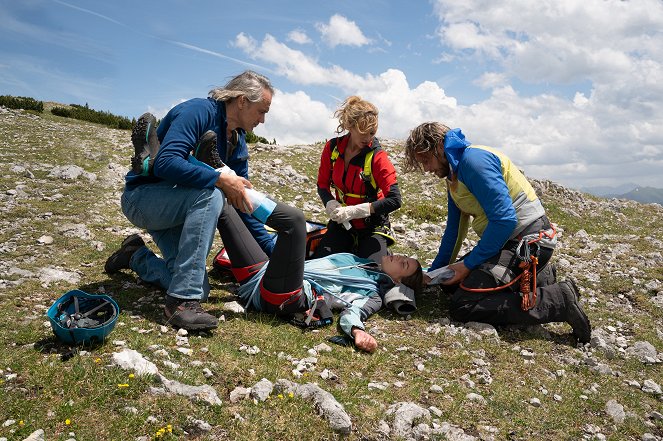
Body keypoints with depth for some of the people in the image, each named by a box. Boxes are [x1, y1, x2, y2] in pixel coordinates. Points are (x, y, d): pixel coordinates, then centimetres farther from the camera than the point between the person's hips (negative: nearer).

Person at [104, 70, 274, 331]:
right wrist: (220, 179, -39)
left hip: (174, 206, 8)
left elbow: (243, 199, 10)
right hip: (142, 195, -8)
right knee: (210, 194, -36)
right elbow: (166, 163, -34)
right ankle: (182, 301, -33)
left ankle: (136, 256, 23)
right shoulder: (198, 111, -19)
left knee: (200, 289, -4)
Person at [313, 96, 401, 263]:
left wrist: (354, 211, -29)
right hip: (342, 223, 3)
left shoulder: (378, 157, -19)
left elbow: (394, 200, -25)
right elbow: (322, 185, 4)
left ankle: (385, 255, 15)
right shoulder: (332, 148, -7)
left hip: (372, 225, -3)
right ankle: (352, 249, 16)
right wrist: (332, 206, -18)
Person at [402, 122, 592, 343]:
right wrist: (431, 274, 15)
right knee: (453, 282, 18)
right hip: (509, 240, 10)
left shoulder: (474, 159, -18)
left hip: (528, 240, -10)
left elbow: (505, 220, -24)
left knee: (463, 305, -17)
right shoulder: (453, 175, 13)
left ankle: (560, 299, -10)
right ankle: (542, 277, 19)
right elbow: (454, 229, 19)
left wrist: (469, 264, -15)